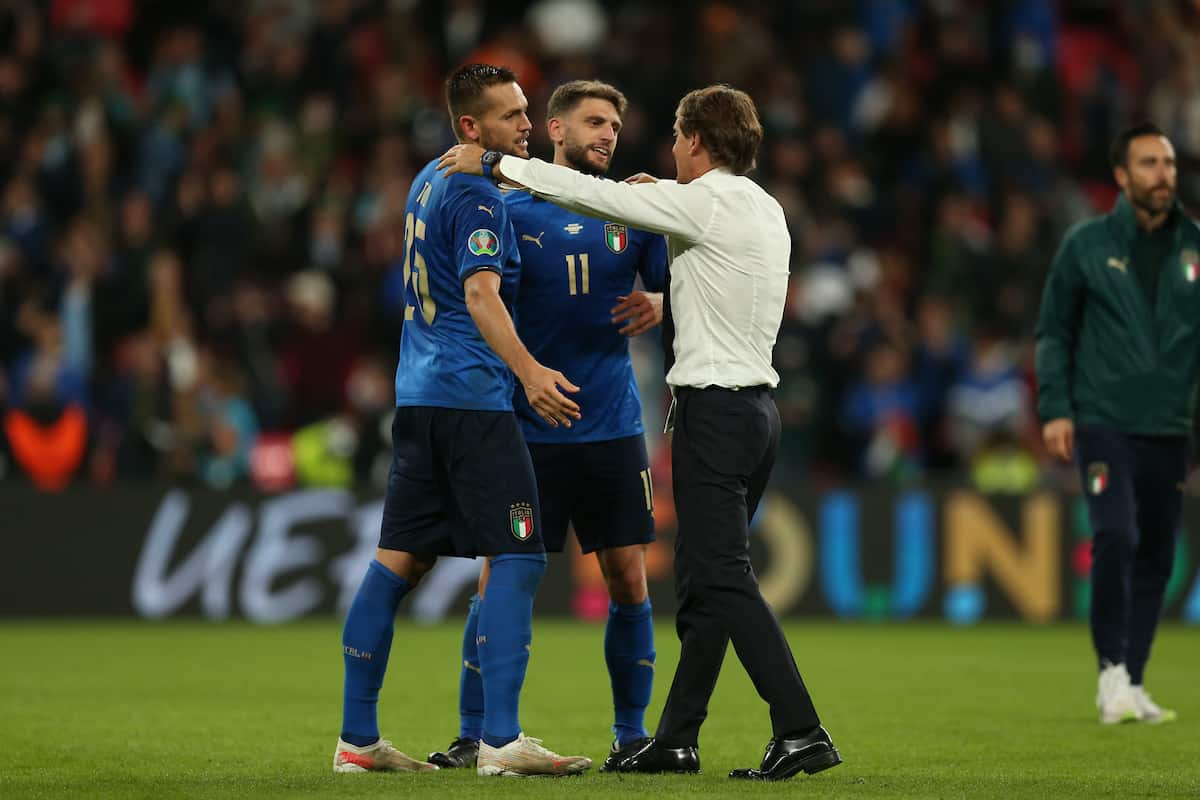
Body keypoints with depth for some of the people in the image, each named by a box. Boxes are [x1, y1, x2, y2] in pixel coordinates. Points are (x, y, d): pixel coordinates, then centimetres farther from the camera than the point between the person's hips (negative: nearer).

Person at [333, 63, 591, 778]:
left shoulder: (430, 182, 18)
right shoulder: (478, 196, -11)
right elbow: (480, 294, -23)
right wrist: (529, 370, -35)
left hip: (419, 393, 10)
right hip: (471, 394, -10)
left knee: (401, 560, 9)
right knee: (519, 559, -9)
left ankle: (357, 738, 10)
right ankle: (501, 740, -15)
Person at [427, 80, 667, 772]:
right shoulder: (510, 211, 2)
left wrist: (657, 307, -8)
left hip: (613, 426, 2)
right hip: (529, 428, -2)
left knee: (628, 578, 1)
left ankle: (632, 732, 14)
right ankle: (474, 734, 6)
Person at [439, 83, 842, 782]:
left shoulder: (706, 204, -12)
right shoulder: (764, 209, 14)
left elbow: (590, 195, -10)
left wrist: (495, 165, -2)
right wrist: (665, 197, 21)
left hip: (715, 409, -9)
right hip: (758, 403, 9)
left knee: (723, 579, -11)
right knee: (704, 580, 13)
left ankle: (802, 731, -18)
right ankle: (677, 738, 17)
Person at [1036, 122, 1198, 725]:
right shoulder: (1087, 245, 2)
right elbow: (1054, 332, 6)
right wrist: (1054, 410, -2)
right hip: (1103, 421, -3)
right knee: (1116, 536, -19)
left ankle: (1131, 684, 15)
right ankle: (1112, 668, -8)